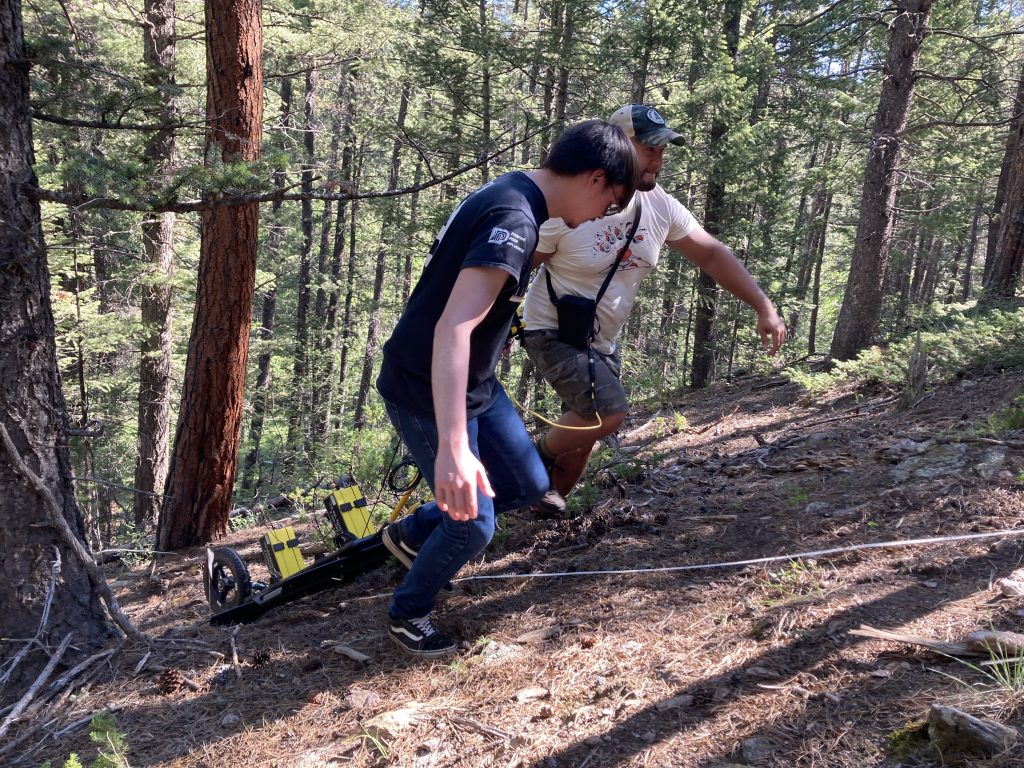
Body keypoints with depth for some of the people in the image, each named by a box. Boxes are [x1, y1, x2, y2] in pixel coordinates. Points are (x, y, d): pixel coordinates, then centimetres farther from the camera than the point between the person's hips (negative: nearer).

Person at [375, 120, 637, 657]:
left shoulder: (510, 195, 3)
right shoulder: (514, 220, -28)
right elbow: (452, 329, -38)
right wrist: (453, 446, -46)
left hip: (475, 385, 10)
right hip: (426, 392, -10)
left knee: (528, 485, 14)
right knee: (473, 522, 0)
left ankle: (412, 532, 33)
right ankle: (407, 614, 26)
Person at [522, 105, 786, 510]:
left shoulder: (660, 206, -5)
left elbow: (712, 254, 0)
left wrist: (764, 307, -8)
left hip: (603, 341, 7)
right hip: (553, 332, -6)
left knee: (584, 430, 11)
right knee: (609, 411, -24)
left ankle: (548, 499, 34)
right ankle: (535, 460, 2)